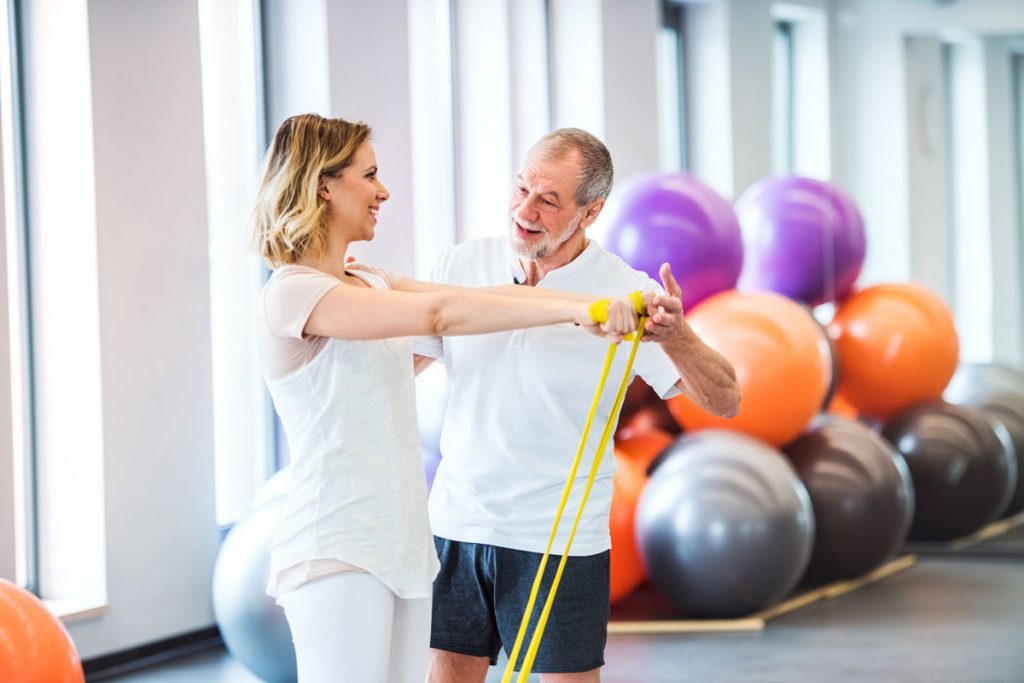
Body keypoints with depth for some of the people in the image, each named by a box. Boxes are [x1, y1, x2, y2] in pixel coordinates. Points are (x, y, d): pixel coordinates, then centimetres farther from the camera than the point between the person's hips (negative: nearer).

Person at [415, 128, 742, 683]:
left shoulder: (624, 293, -9)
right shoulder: (462, 266, 0)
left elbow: (723, 401, -11)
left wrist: (674, 337, -30)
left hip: (560, 541, -3)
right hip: (456, 526, 3)